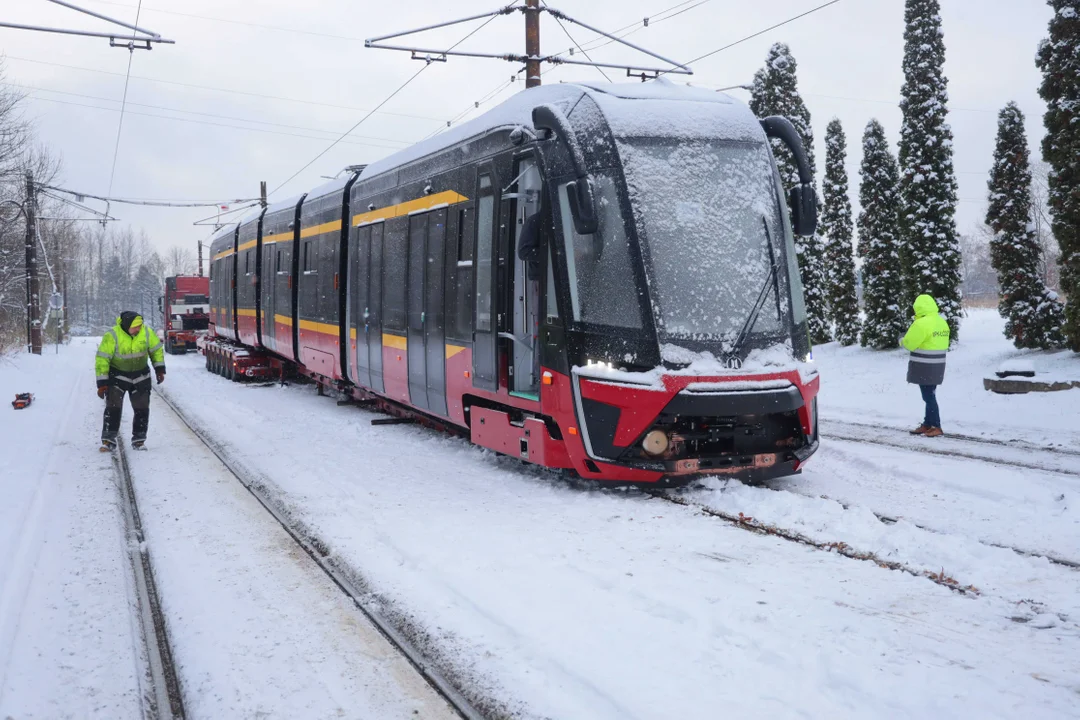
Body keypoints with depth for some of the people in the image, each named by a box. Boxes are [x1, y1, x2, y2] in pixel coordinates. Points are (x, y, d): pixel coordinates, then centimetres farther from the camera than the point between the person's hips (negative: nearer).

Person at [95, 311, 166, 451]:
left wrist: (159, 370, 3)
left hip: (140, 376, 3)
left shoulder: (147, 332, -14)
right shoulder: (112, 336, -23)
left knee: (142, 408, 4)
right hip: (117, 375, -3)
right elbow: (102, 359, -18)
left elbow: (156, 350, 4)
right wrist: (102, 383, -19)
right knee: (113, 407, -8)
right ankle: (108, 441, -1)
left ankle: (138, 441, 15)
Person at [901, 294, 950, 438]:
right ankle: (927, 424, 24)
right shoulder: (942, 322, 10)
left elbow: (910, 343, -12)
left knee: (928, 396, -4)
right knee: (930, 395, 16)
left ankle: (936, 427, -3)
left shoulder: (922, 323, -19)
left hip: (924, 367, -9)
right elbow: (937, 343, 15)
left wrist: (902, 341, 8)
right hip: (936, 366, 9)